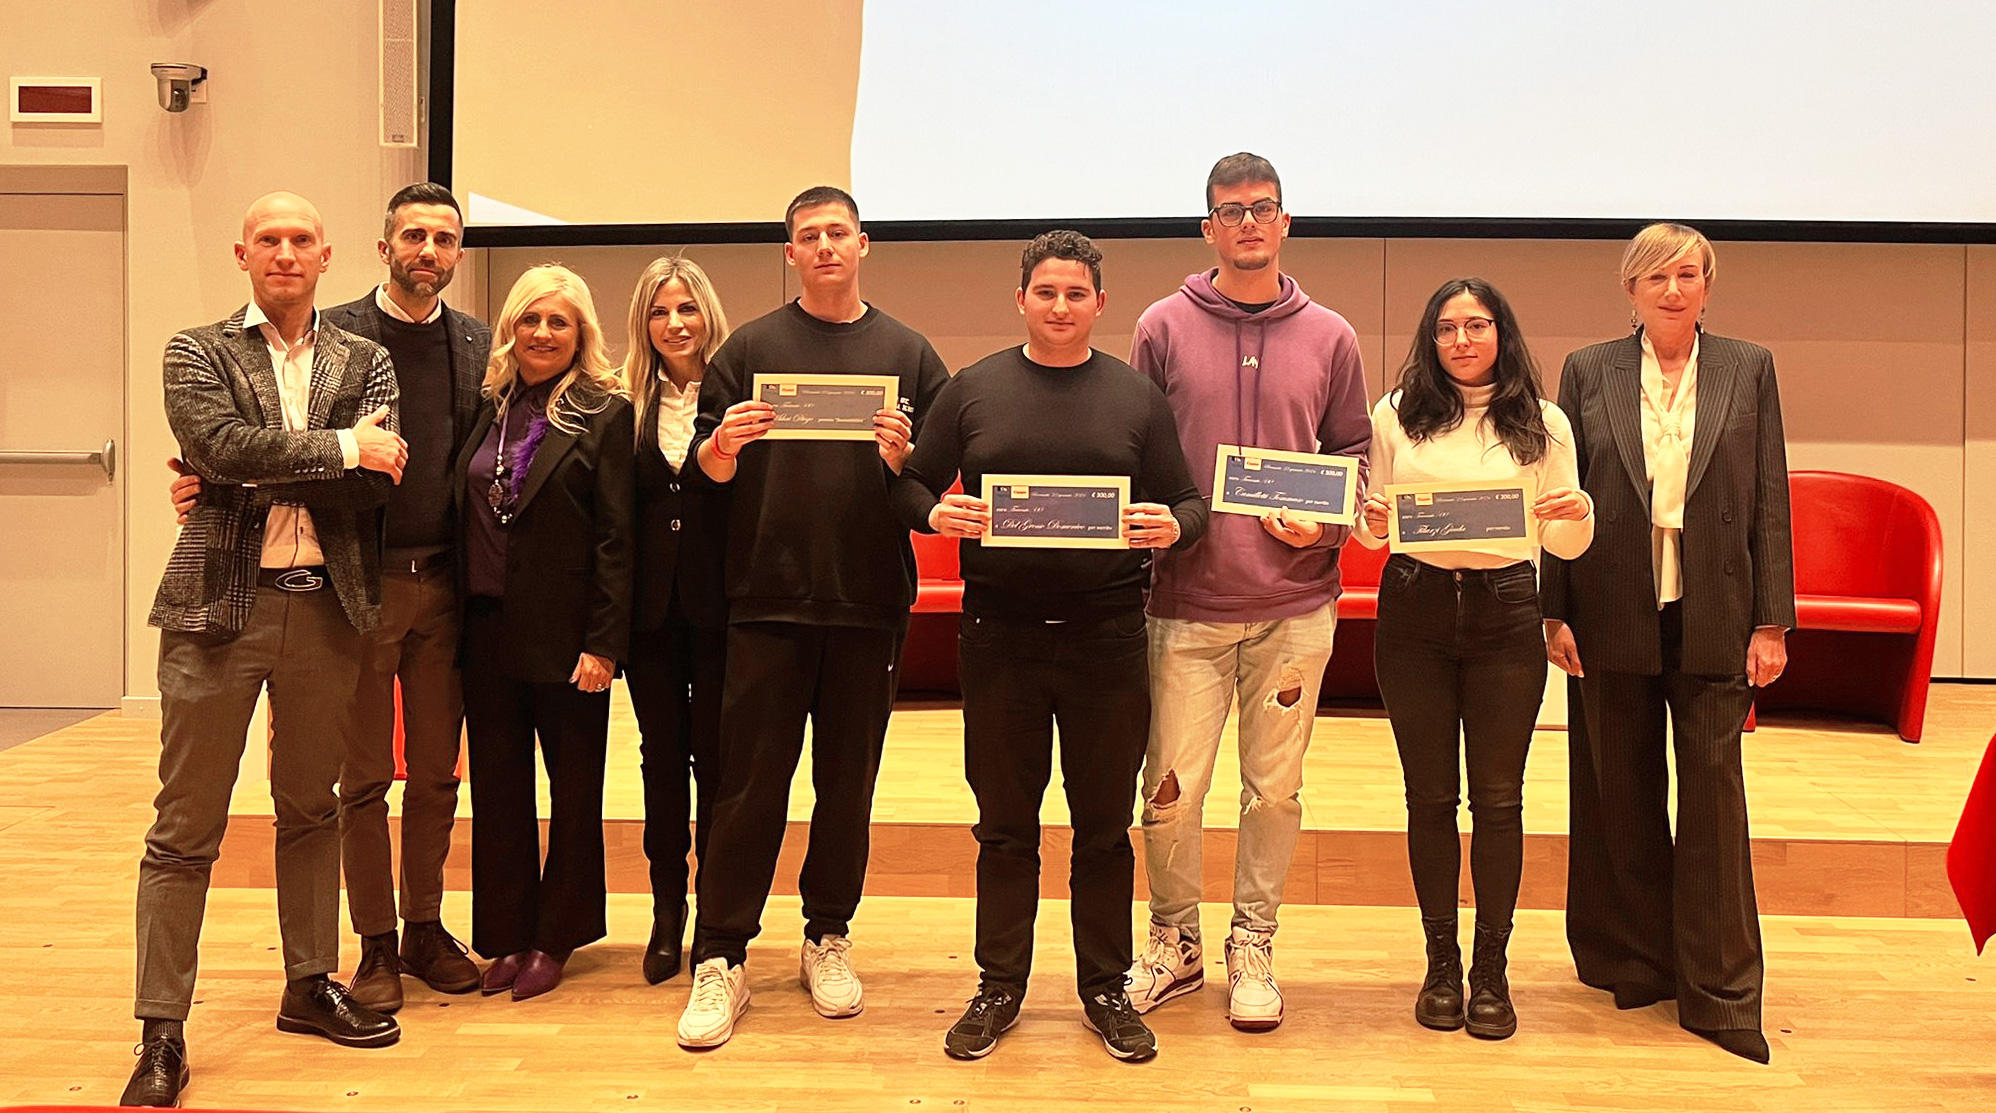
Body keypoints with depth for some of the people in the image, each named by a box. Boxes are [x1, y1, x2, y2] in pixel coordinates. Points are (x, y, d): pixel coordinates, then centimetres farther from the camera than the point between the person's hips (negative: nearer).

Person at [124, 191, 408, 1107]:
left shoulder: (362, 361, 9)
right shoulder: (196, 353, 5)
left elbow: (379, 480, -6)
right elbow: (224, 448, -14)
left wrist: (263, 473, -10)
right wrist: (338, 448, -9)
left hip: (327, 610, 3)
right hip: (219, 608, -2)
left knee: (310, 810, 14)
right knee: (185, 828, 0)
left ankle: (309, 986, 28)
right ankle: (161, 1033, 7)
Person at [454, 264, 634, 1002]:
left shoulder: (604, 413, -5)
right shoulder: (491, 408, 10)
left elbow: (616, 538, -10)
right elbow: (464, 518, 12)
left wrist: (604, 643, -15)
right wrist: (461, 621, 3)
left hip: (564, 633, -5)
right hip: (489, 629, 5)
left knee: (574, 787, 8)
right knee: (497, 786, 9)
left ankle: (555, 938, 20)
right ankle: (506, 935, 21)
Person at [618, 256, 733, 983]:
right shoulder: (628, 405, 5)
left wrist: (726, 458, -21)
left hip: (720, 605, -3)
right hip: (651, 607, 3)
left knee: (717, 760, 4)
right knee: (663, 759, 11)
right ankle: (667, 915, 23)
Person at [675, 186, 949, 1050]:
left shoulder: (908, 353, 8)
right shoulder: (751, 347, 7)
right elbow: (705, 467, 4)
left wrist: (901, 456, -17)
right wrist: (723, 446, -18)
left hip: (869, 600, 1)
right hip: (766, 597, -1)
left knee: (848, 780, 10)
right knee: (750, 781, 0)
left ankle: (828, 939, 23)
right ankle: (720, 958, 6)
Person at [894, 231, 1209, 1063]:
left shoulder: (1137, 397, 6)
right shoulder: (972, 390, 6)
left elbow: (1189, 501, 6)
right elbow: (911, 486, 7)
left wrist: (1172, 525, -17)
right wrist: (934, 513, -15)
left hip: (1106, 636, 0)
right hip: (999, 635, 0)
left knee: (1103, 826, 9)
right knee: (1005, 825, 10)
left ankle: (1105, 989, 23)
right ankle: (1000, 986, 23)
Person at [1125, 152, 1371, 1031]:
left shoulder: (1329, 338, 7)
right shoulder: (1164, 328, 3)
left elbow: (1354, 456, 11)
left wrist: (1324, 526, -6)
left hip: (1295, 604, 1)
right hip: (1187, 601, -1)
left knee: (1275, 789, 8)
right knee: (1171, 791, 2)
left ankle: (1252, 947, 25)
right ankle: (1174, 942, 23)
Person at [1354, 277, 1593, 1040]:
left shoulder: (1543, 424, 6)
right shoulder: (1397, 414, 6)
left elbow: (1567, 544, 8)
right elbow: (1370, 517, 10)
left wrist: (1578, 514, -14)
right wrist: (1371, 523, -12)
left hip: (1504, 614, 0)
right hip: (1415, 611, 1)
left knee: (1498, 797, 3)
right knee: (1430, 795, 7)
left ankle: (1492, 967, 15)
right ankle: (1441, 962, 19)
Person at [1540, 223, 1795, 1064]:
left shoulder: (1748, 369, 6)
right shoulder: (1588, 371, 5)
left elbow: (1770, 500, 3)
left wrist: (1772, 621, -2)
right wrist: (1554, 612, -3)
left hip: (1711, 616, 0)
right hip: (1614, 616, 1)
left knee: (1713, 791, 0)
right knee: (1621, 797, 9)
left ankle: (1720, 991, 10)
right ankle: (1635, 963, 25)